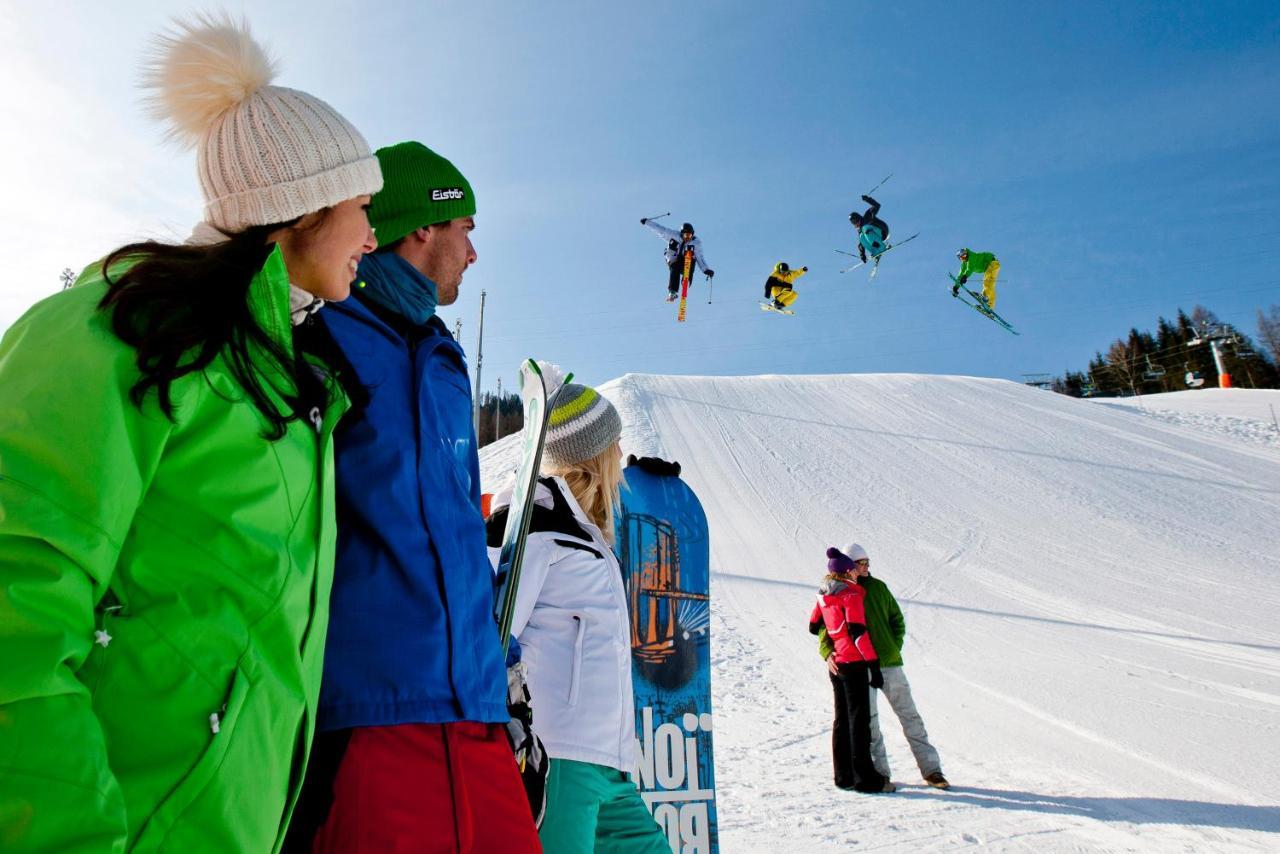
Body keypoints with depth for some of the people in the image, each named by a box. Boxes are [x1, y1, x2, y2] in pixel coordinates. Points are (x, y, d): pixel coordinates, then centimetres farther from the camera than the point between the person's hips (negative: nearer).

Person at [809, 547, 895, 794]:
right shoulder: (851, 594, -13)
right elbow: (857, 631, -19)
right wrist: (874, 664, -16)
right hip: (854, 663, -7)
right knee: (859, 719, -2)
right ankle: (864, 778, 2)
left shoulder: (823, 596, 9)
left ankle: (844, 775, 18)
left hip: (835, 663, 8)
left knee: (842, 717, 13)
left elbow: (813, 627, 18)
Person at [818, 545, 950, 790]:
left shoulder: (878, 587, 9)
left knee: (910, 716, 7)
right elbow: (825, 628, -1)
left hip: (890, 663, 3)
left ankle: (931, 770, 15)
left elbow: (897, 618, 16)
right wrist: (828, 652, -20)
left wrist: (895, 645, 2)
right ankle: (879, 773, 14)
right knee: (868, 721, 2)